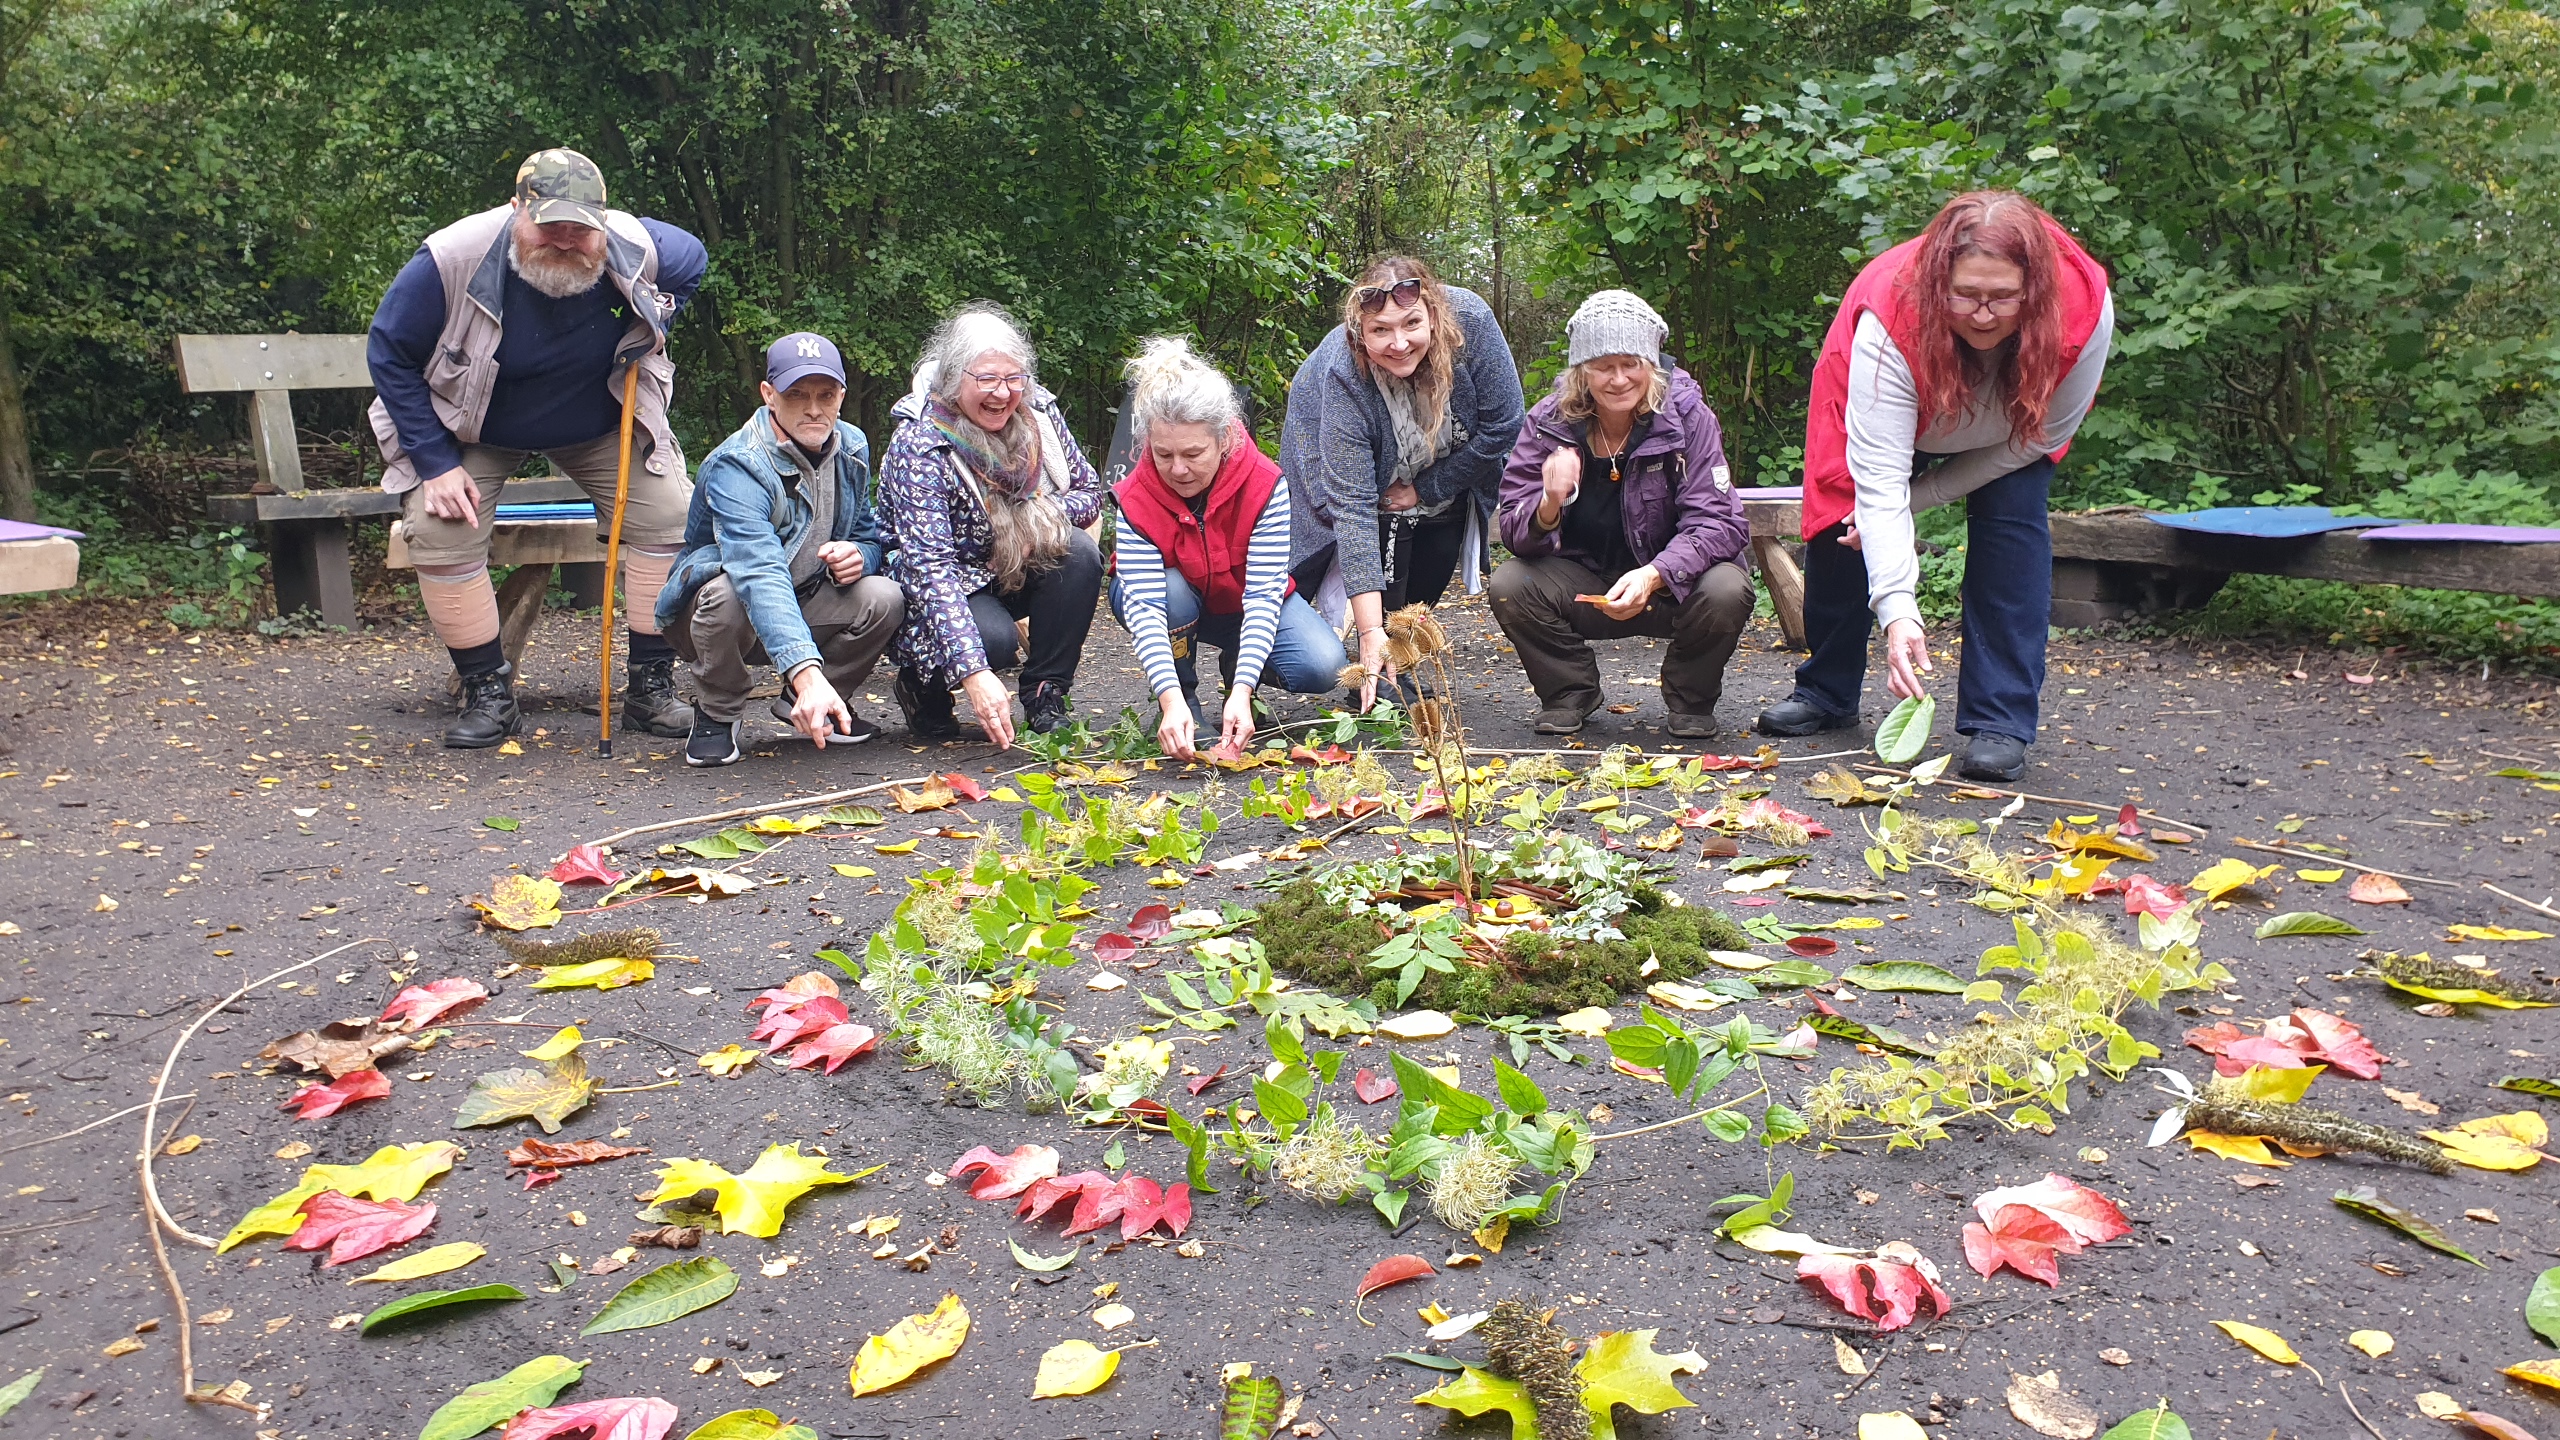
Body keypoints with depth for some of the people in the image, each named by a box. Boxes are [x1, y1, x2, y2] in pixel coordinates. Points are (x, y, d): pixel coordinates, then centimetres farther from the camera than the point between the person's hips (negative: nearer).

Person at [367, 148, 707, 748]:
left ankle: (650, 687, -2)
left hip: (601, 425, 2)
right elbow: (389, 355, -16)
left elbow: (692, 260, 4)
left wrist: (652, 329, -11)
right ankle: (488, 694, -2)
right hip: (471, 430, -1)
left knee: (670, 514, -13)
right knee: (439, 533, -19)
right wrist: (437, 463, -19)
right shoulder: (452, 260, -29)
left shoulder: (638, 250, -23)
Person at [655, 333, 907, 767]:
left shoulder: (852, 448, -5)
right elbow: (761, 575, -44)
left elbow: (869, 537, 7)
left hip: (804, 608, 5)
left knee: (884, 597, -21)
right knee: (728, 593, -39)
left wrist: (858, 556, -22)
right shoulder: (737, 467, -28)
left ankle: (810, 705, 4)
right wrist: (806, 673, -59)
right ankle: (717, 716, -9)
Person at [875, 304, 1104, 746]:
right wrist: (974, 674, -45)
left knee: (1079, 552, -24)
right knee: (995, 639, -34)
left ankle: (1045, 698, -10)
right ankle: (922, 683, 2)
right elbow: (929, 566, -33)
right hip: (947, 589, -5)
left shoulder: (1038, 412, -9)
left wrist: (1042, 520, -22)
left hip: (1021, 572, 5)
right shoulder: (918, 446, -25)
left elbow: (1090, 490, 3)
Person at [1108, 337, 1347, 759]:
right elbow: (1144, 602, -36)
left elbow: (1265, 592, -33)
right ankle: (1183, 696, -9)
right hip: (1173, 603, 0)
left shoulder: (1265, 484, -28)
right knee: (1171, 588, -37)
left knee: (1321, 667, -25)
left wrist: (1241, 692, -45)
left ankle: (1235, 669, 8)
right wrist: (1171, 700, -50)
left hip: (1248, 602, 1)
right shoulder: (1136, 499, -28)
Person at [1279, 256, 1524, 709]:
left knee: (1430, 575, -4)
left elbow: (1503, 425, -25)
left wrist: (1425, 490, -21)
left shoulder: (1470, 320, -37)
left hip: (1449, 469, 2)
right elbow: (1353, 506, -42)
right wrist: (1371, 630, -46)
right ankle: (1379, 685, -6)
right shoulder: (1343, 376, -39)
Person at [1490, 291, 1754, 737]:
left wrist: (1654, 576, -38)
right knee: (1510, 587, -25)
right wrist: (1548, 506, -37)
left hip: (1671, 586, -1)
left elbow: (1717, 521, -19)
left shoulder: (1687, 415, -14)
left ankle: (1690, 699, 1)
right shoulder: (1549, 422, -9)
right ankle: (1570, 692, 4)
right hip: (1584, 587, 1)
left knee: (1727, 591, -32)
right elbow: (1514, 532, -13)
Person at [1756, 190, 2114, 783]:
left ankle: (2001, 722, -15)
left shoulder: (2085, 309, -37)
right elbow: (1881, 478, -45)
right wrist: (1897, 609, -54)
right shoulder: (1889, 320, -43)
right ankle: (1827, 693, 19)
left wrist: (1918, 495, -25)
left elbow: (2044, 435, -21)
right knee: (1844, 522, -5)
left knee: (2013, 523, -18)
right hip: (1884, 405, -1)